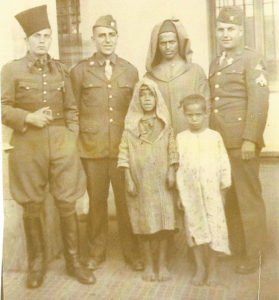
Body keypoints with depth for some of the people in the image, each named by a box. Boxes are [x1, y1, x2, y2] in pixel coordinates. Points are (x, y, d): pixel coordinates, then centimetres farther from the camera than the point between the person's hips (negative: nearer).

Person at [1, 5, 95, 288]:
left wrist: (71, 138, 3)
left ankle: (73, 260, 22)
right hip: (28, 146, -2)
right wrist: (29, 118, -15)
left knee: (68, 204, 4)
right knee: (31, 207, 6)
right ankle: (37, 263, 26)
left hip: (61, 145, 2)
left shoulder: (60, 69, 11)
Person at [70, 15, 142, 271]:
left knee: (126, 200, 4)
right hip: (92, 148, 0)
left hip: (123, 147, 1)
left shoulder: (130, 71, 10)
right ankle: (97, 250, 25)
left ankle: (131, 250, 21)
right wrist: (77, 143, 3)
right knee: (97, 200, 7)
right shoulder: (80, 71, 5)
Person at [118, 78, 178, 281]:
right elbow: (125, 154, 0)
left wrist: (171, 172, -4)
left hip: (161, 181, 1)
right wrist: (128, 179, -5)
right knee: (144, 223, 4)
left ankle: (163, 264, 14)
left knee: (163, 220, 0)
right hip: (140, 181, 0)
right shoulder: (130, 127, 3)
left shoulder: (165, 126, 6)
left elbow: (172, 151, 5)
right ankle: (148, 264, 19)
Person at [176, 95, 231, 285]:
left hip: (212, 191, -1)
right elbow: (178, 165, 6)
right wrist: (180, 193, 5)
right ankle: (200, 267, 22)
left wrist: (224, 188, 3)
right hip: (190, 191, 1)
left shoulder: (214, 137, 2)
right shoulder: (181, 138, 5)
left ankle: (212, 268, 16)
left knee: (214, 228, 0)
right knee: (195, 228, 6)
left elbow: (223, 163, 5)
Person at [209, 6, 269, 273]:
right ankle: (235, 248, 25)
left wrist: (250, 139, -19)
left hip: (242, 143, -6)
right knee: (228, 198, 11)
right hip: (218, 142, 6)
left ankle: (252, 256, 14)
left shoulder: (251, 60, -2)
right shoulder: (215, 64, 18)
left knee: (248, 198, 2)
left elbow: (259, 101, -11)